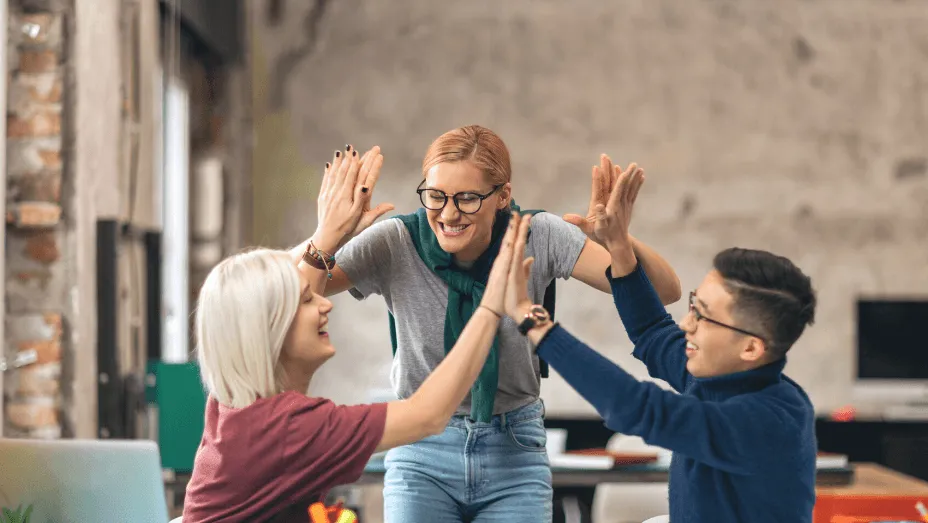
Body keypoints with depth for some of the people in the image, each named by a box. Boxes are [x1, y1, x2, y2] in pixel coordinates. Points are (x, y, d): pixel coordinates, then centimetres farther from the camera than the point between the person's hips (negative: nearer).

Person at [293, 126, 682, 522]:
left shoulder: (538, 238, -14)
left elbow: (665, 292, -17)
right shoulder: (393, 244, -16)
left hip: (515, 452, 1)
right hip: (422, 453, 0)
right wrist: (326, 237, -41)